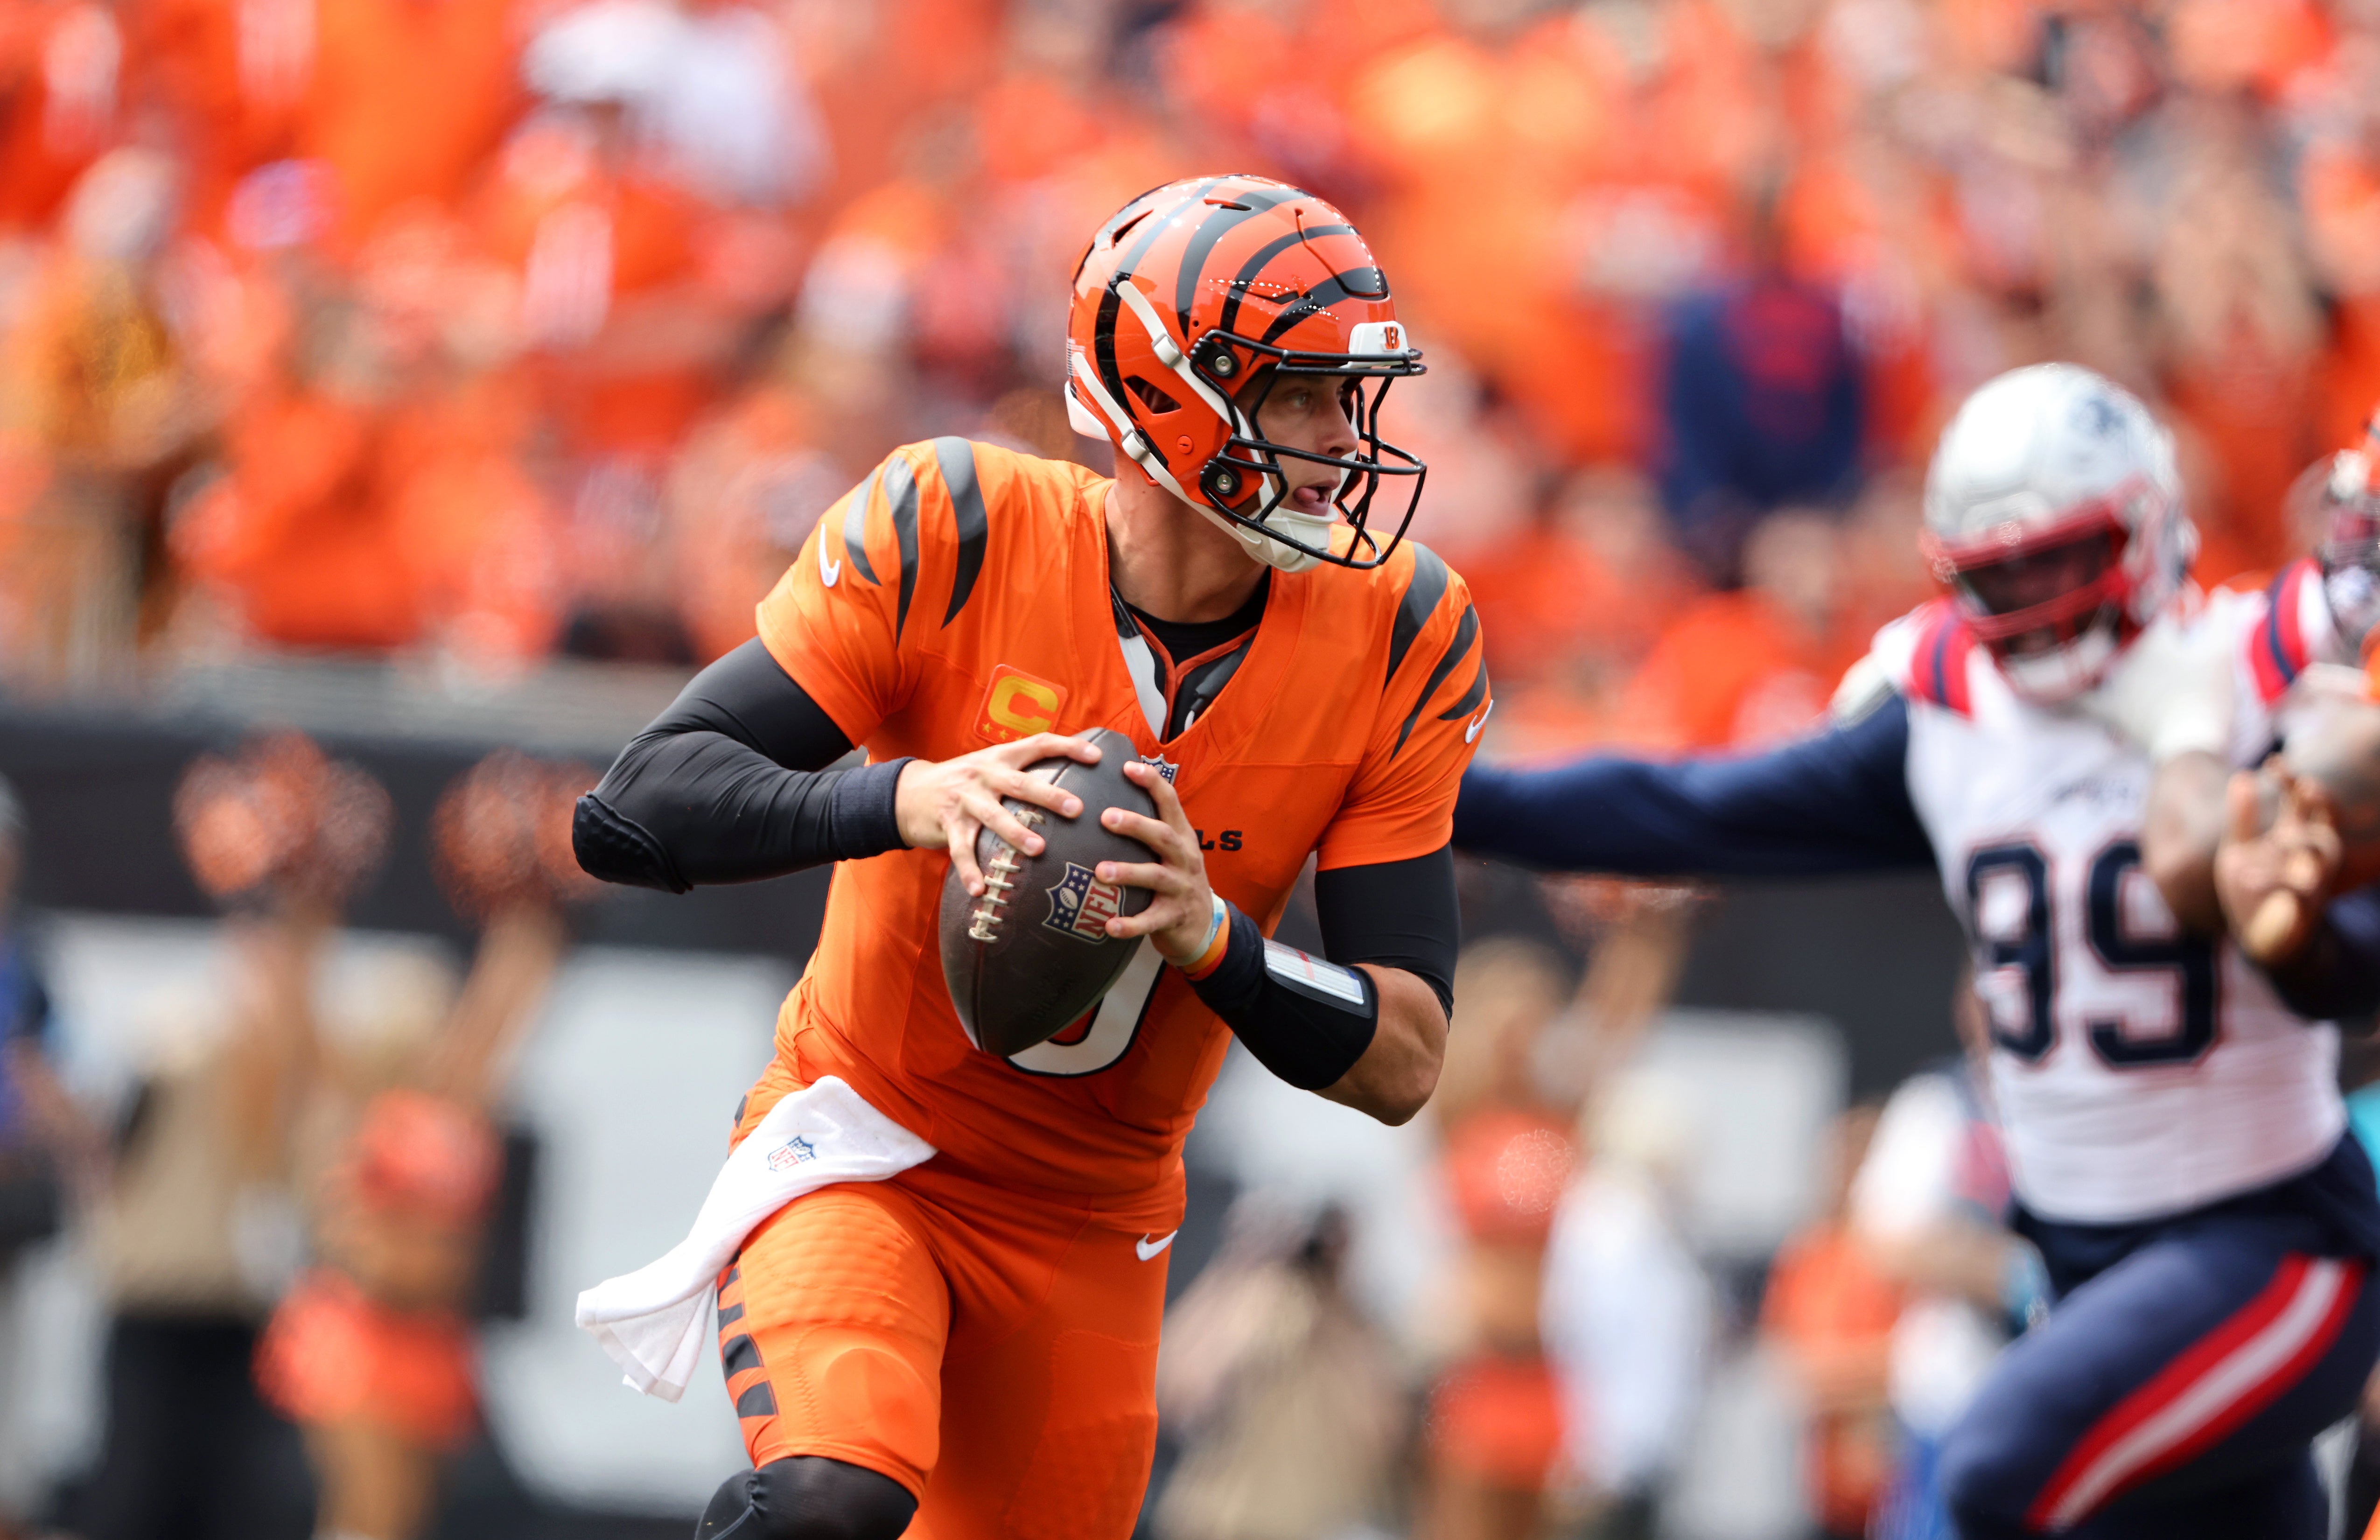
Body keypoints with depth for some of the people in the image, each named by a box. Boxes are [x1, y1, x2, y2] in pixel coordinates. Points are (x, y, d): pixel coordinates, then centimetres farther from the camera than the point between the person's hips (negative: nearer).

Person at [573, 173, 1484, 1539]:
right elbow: (636, 815, -21)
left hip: (1087, 1242, 4)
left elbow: (1403, 1063, -8)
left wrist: (1212, 938, -29)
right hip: (863, 1154, -4)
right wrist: (908, 799, -39)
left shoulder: (1392, 644, -8)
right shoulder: (956, 538, -17)